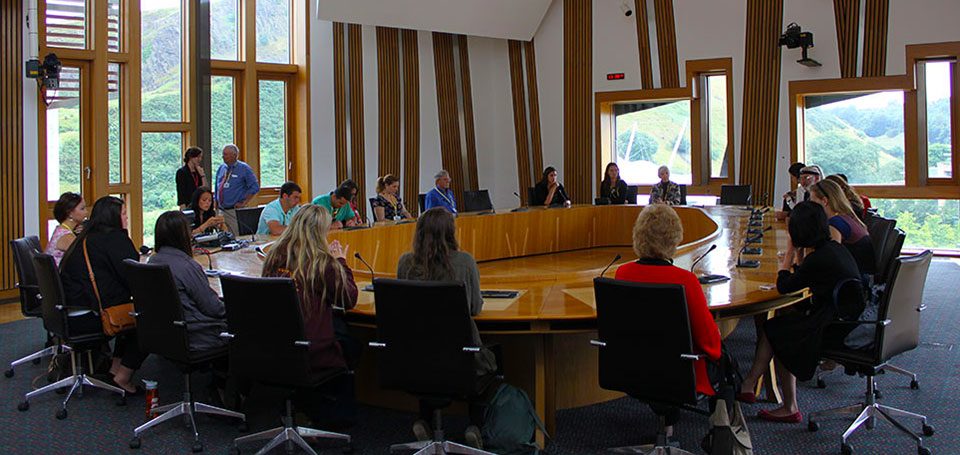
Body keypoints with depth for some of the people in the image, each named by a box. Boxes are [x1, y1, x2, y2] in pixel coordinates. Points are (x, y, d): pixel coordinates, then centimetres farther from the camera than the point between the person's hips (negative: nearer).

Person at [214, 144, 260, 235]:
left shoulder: (244, 168, -4)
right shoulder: (221, 168, 12)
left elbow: (255, 187, -7)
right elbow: (217, 189, 20)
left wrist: (244, 203, -10)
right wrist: (216, 207, 14)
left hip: (235, 211, -5)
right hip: (221, 210, 6)